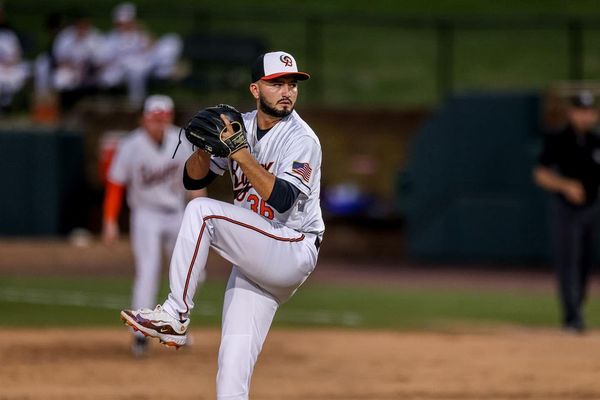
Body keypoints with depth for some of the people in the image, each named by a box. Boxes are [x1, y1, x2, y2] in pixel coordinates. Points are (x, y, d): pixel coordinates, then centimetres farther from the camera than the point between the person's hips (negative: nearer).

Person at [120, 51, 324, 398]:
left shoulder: (302, 140, -12)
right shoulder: (238, 127, 7)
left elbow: (282, 199, -26)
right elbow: (194, 179, 8)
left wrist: (240, 153, -28)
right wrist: (205, 147, -13)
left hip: (294, 250, -7)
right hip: (254, 257, 7)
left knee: (201, 212, -23)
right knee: (234, 359, 0)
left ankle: (176, 314, -20)